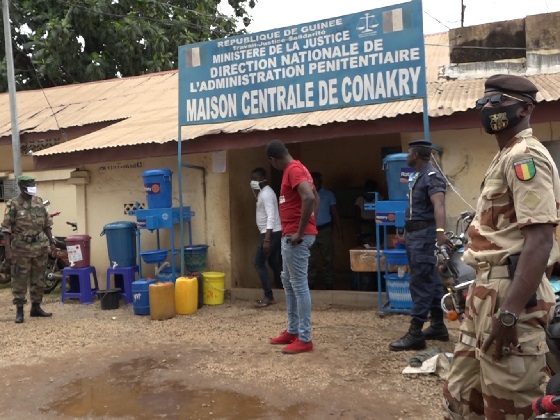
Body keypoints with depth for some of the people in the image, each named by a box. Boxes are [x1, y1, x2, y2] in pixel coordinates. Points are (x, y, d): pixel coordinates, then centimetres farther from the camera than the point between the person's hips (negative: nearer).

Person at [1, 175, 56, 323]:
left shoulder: (39, 202, 7)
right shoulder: (13, 205, -7)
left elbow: (46, 224, 13)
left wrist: (51, 242, 7)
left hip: (40, 246, 5)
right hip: (21, 248, -5)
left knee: (38, 279, 11)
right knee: (19, 280, 1)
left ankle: (36, 307, 23)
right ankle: (19, 311, 9)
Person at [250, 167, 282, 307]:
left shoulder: (266, 193, -16)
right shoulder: (263, 192, 16)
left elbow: (271, 217, -25)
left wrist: (267, 239, -29)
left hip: (271, 233, -10)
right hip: (273, 233, 10)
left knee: (259, 263, -6)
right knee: (274, 263, 15)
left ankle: (269, 296, -2)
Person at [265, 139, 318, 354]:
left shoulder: (293, 170, -15)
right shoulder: (297, 168, 16)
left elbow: (309, 198, -30)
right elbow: (316, 197, 23)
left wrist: (300, 232, -23)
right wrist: (309, 224, 19)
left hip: (296, 237, -11)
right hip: (291, 235, 11)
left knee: (299, 285, -5)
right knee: (288, 282, 17)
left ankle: (304, 339, 2)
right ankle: (293, 331, 26)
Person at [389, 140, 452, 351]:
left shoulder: (432, 176, -14)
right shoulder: (416, 176, 17)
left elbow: (438, 205, -30)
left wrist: (440, 231, -46)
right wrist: (407, 233, 31)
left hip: (425, 234, -10)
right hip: (414, 234, 10)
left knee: (420, 282, -9)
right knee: (431, 280, 14)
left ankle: (415, 334, -6)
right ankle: (438, 326, 22)